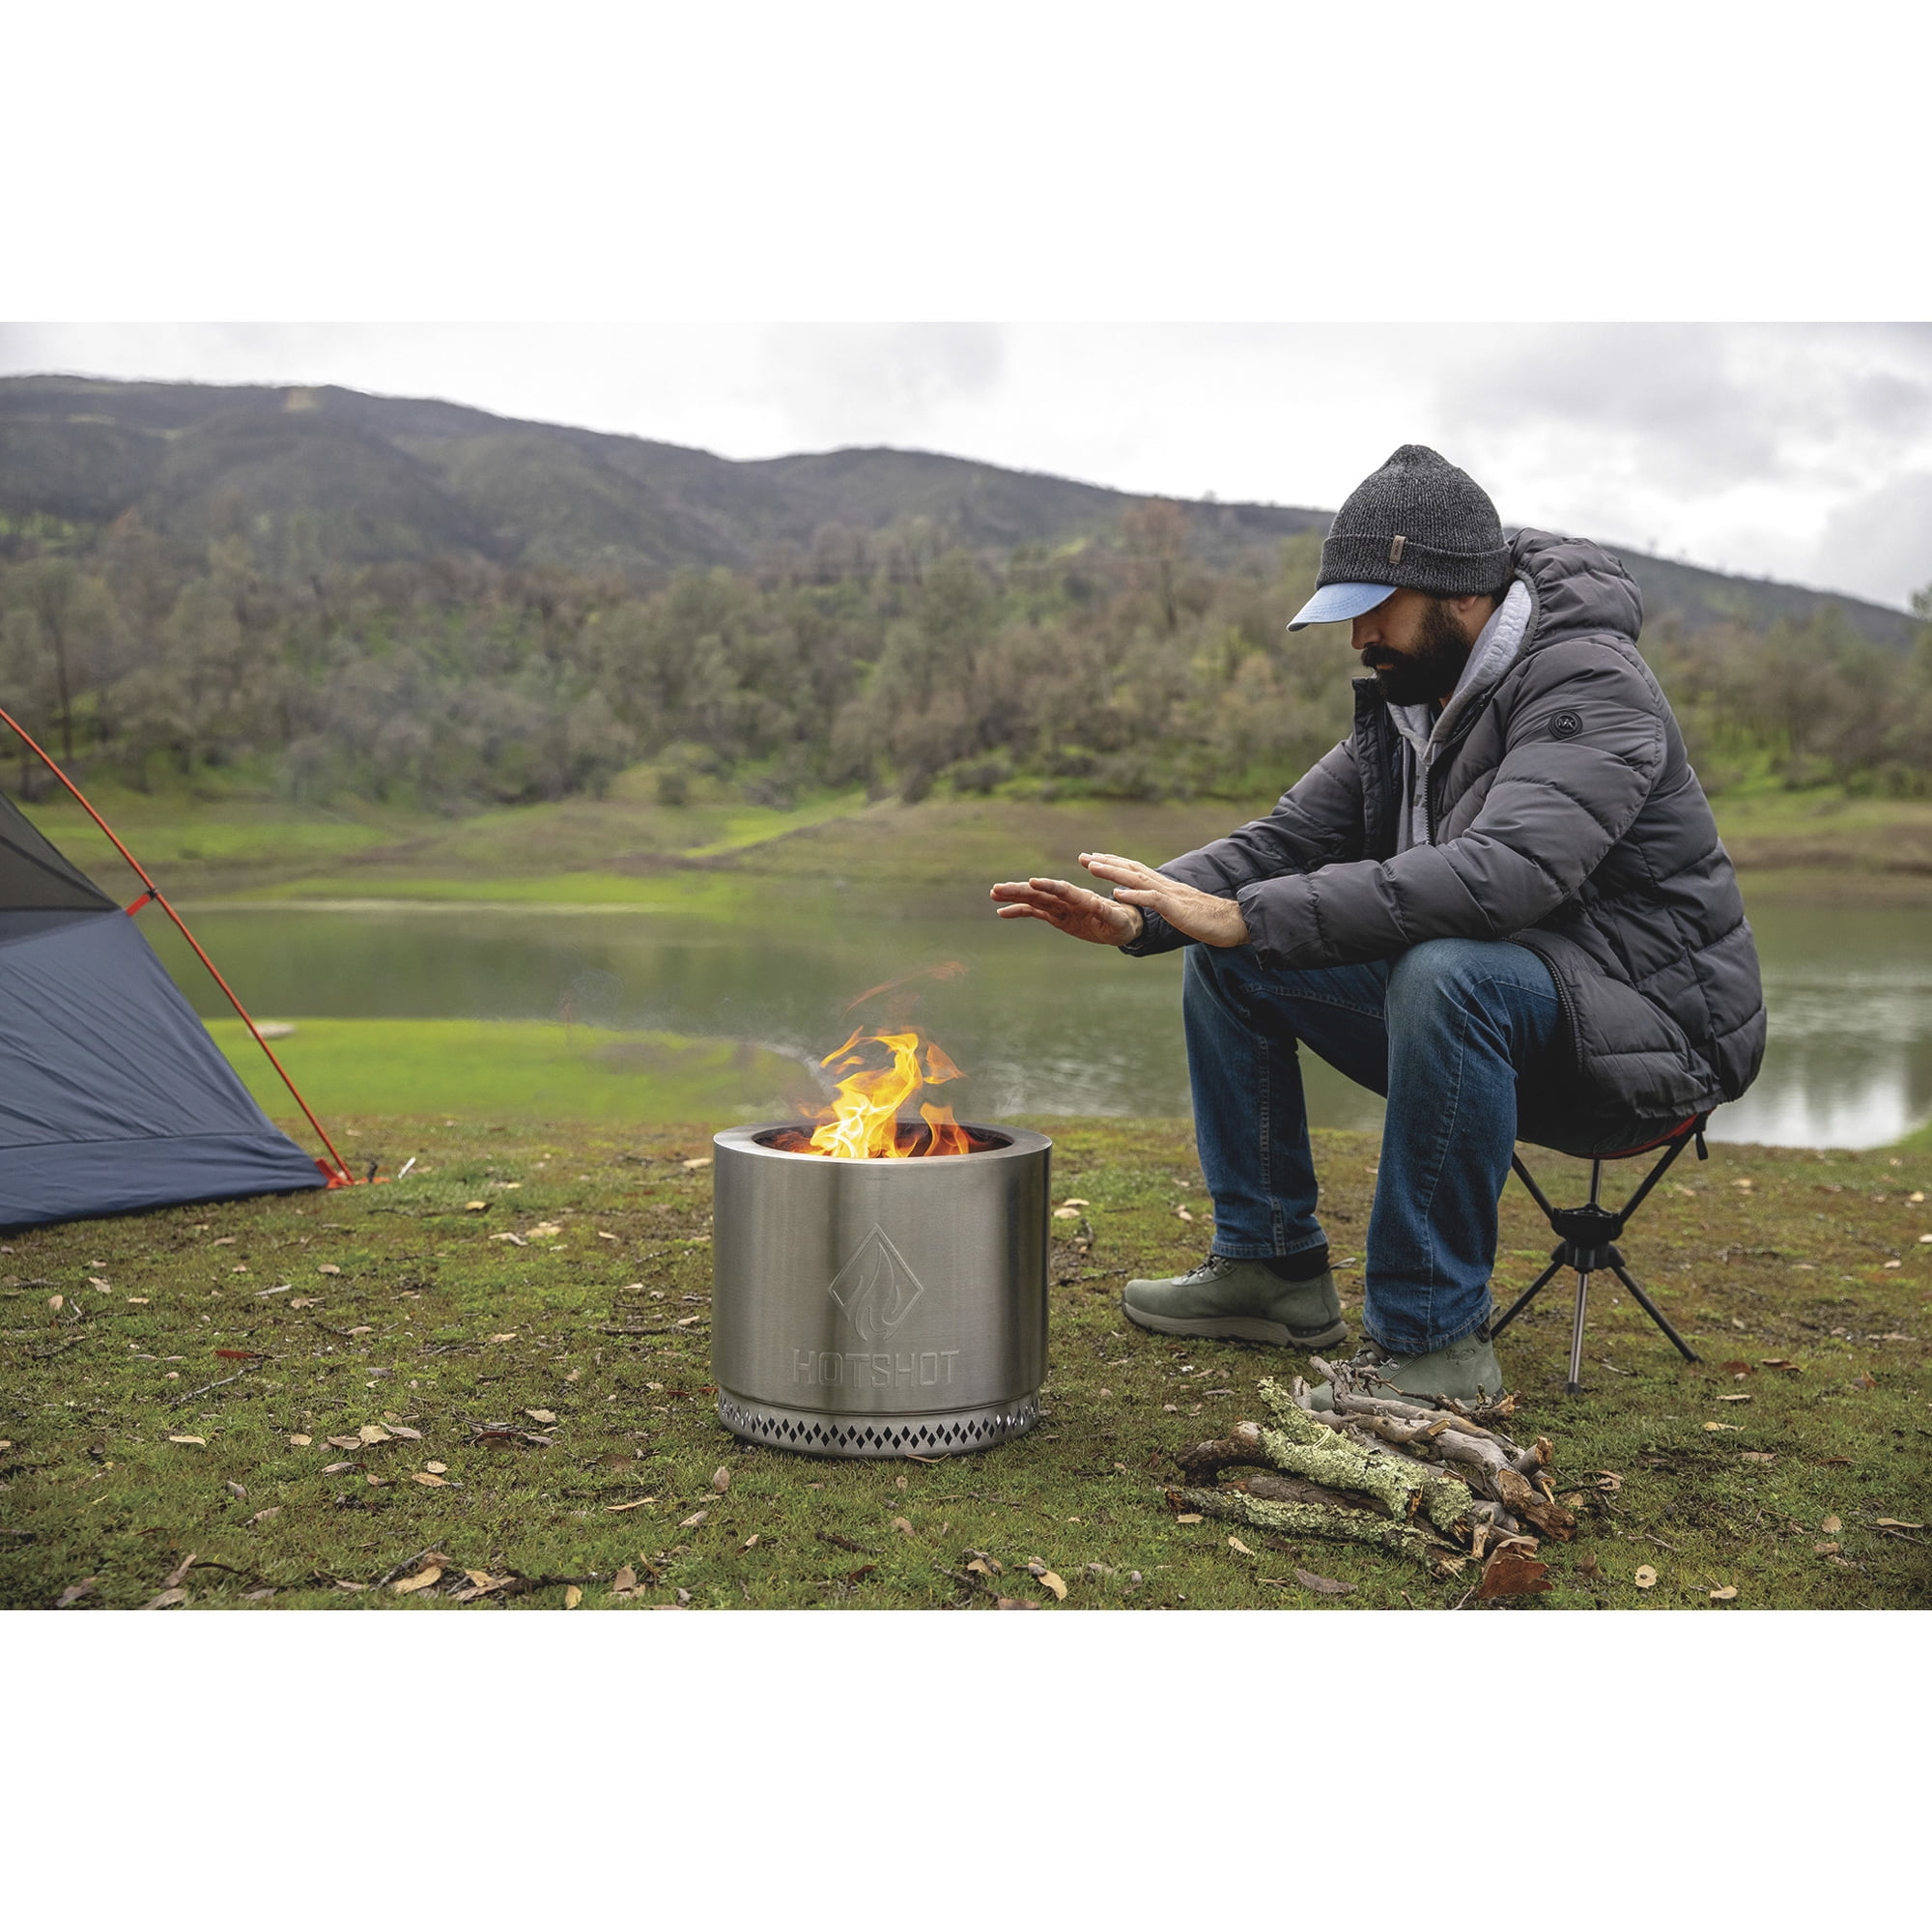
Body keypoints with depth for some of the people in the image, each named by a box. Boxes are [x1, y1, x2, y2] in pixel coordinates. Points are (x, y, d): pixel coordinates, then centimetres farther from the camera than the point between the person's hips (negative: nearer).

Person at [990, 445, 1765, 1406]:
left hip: (1644, 1027, -8)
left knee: (1446, 971, -38)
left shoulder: (1590, 688, -21)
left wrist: (1248, 916, -38)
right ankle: (1273, 1265, 10)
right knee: (1225, 963, 2)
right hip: (1483, 1027, 8)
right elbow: (1288, 837, 3)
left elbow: (1500, 872, -37)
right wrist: (1139, 916, -16)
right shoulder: (1406, 698, 6)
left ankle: (1434, 1336, -24)